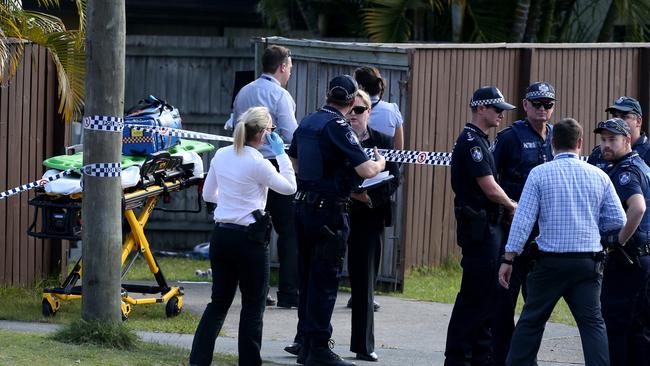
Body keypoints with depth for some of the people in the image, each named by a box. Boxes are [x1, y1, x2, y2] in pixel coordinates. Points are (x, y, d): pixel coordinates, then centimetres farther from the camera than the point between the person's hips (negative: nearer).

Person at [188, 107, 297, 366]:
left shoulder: (221, 155, 5)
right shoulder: (258, 163, -14)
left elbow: (208, 194, 15)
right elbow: (289, 187, -2)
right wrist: (281, 154, 2)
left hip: (221, 235, 6)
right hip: (249, 238, -6)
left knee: (219, 301, 12)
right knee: (253, 306, 5)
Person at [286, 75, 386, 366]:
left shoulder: (307, 123, 9)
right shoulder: (338, 128, -16)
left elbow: (293, 162, 24)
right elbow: (365, 170, -22)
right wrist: (380, 164, -1)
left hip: (303, 207, 8)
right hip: (329, 211, -8)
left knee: (307, 277, 16)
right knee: (326, 279, -3)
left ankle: (304, 342, 22)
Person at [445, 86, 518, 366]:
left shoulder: (478, 141, 18)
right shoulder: (472, 142, -15)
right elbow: (490, 189, -18)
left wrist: (507, 206, 8)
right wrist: (512, 206, -2)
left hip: (486, 227, 10)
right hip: (479, 227, -10)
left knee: (485, 296, 12)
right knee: (475, 296, -7)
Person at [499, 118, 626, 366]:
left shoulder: (540, 174, -4)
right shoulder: (599, 176, 2)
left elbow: (522, 220, -7)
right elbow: (618, 221, 5)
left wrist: (508, 259, -2)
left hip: (550, 261, -1)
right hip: (588, 261, 1)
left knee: (531, 321, 9)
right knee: (592, 322, 1)